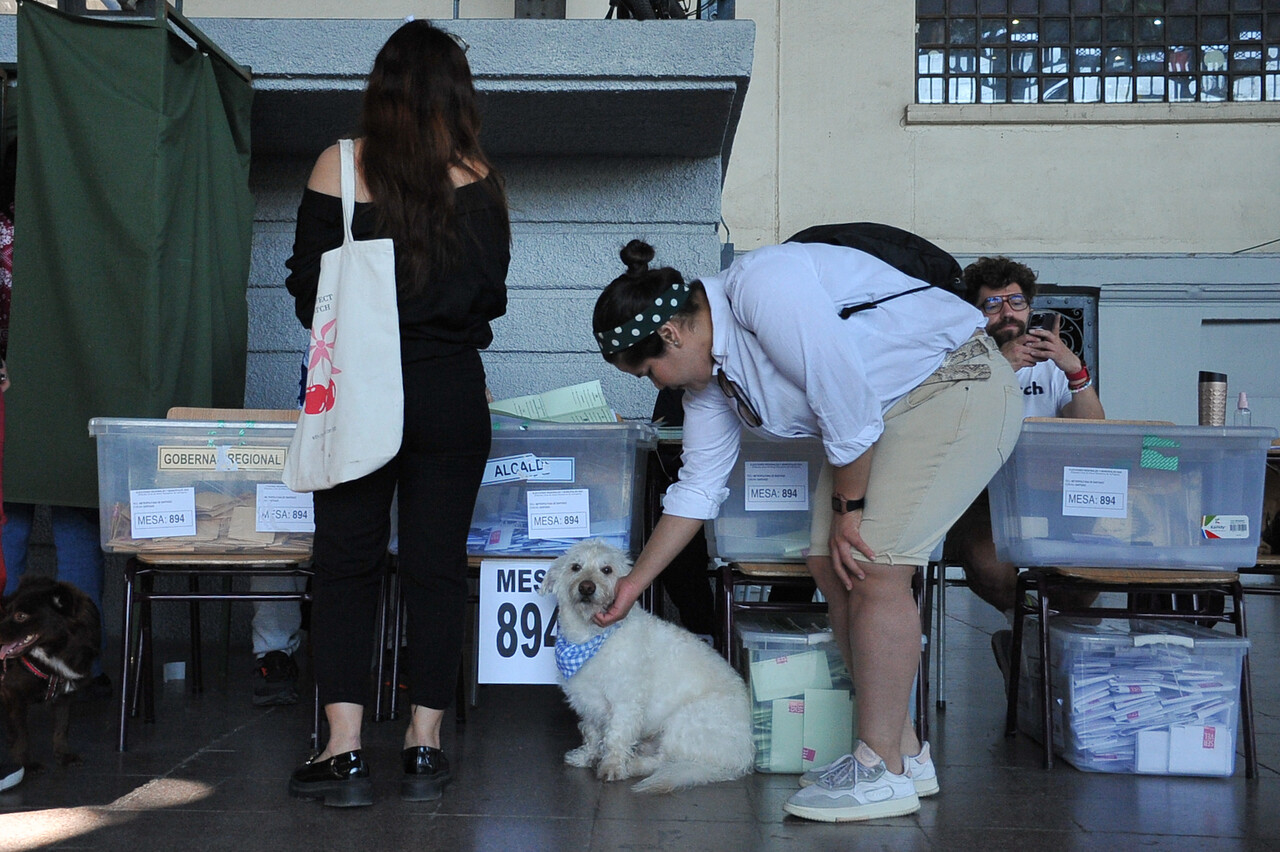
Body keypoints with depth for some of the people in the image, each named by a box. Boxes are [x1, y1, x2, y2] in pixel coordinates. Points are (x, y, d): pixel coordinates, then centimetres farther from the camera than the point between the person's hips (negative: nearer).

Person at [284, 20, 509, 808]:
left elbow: (307, 286, 1)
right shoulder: (478, 180, -1)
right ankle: (424, 748, 12)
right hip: (452, 394, 1)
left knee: (346, 563, 5)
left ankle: (345, 753, 1)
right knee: (438, 565, 7)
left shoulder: (339, 167, -2)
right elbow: (492, 299, 5)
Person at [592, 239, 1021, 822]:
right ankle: (903, 749, 11)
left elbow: (849, 404, -25)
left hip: (955, 385, -9)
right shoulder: (706, 369, 3)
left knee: (873, 566, -17)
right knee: (830, 566, 2)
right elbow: (698, 487, 11)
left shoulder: (764, 289, -26)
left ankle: (884, 773, -8)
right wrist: (634, 584, 15)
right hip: (882, 417, 9)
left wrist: (848, 509, -12)